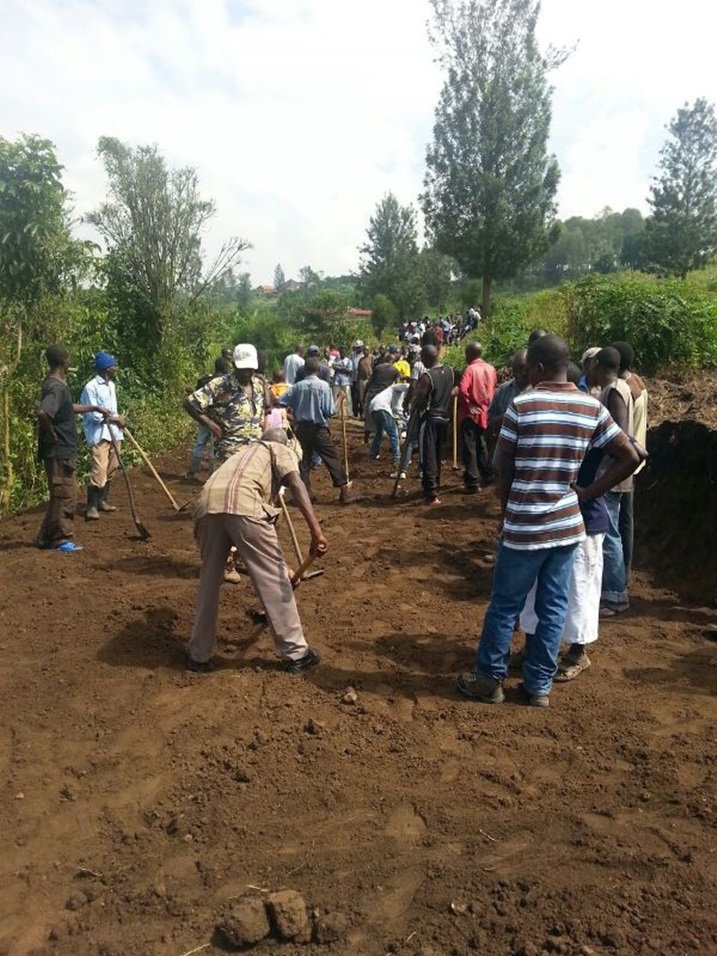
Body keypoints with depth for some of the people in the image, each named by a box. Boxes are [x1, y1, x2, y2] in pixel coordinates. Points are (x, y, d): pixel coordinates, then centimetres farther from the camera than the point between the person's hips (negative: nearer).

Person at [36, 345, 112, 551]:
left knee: (64, 493, 15)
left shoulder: (56, 384, 13)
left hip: (62, 450, 10)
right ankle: (59, 539, 8)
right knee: (64, 493, -2)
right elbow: (42, 412, -36)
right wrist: (51, 434, -21)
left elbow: (69, 408, 31)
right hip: (58, 451, -10)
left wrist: (95, 408, 31)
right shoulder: (56, 387, -19)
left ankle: (48, 537, 22)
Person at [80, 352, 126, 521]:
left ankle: (102, 501, 25)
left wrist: (118, 419, 0)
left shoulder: (111, 385, 13)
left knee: (111, 469, 12)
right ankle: (91, 507, -7)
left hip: (113, 433, 9)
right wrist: (115, 418, -9)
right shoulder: (91, 387, -13)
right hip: (99, 434, -8)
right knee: (99, 471, -13)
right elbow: (94, 415, -16)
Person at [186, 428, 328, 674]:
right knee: (274, 579, 7)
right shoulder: (280, 450, 26)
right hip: (243, 505, -6)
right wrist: (316, 530, -10)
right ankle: (296, 653, 18)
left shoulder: (243, 452, 43)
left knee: (209, 581, 20)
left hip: (207, 505, 6)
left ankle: (198, 655, 30)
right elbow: (295, 484, 1)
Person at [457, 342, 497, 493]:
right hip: (484, 413, 7)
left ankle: (472, 483, -3)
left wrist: (468, 404, -15)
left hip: (470, 414, -7)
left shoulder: (470, 369, -14)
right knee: (480, 445, 21)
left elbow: (462, 389, -28)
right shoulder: (491, 369, 7)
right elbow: (493, 390, 13)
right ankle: (487, 476, 28)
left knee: (469, 448, -2)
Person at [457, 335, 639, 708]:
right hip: (567, 524, 4)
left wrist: (505, 513, 10)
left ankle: (489, 680, 21)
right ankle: (539, 686, 22)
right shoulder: (592, 408, 0)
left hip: (523, 525, -3)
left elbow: (504, 469, -5)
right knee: (553, 609, 12)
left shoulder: (521, 405, -10)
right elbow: (630, 457, 3)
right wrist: (588, 493, 7)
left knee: (505, 606, 9)